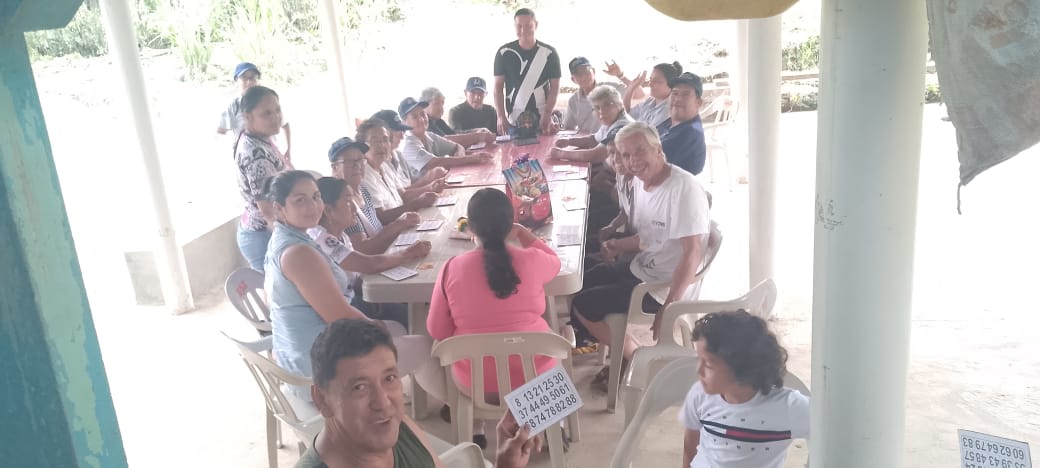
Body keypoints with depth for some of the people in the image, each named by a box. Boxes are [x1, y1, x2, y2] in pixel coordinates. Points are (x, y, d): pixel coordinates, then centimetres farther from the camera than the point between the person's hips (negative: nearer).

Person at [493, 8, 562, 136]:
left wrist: (547, 115, -11)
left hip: (541, 120, 0)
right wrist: (501, 116, -8)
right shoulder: (504, 53, 1)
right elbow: (498, 87, 3)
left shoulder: (549, 53, 0)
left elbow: (555, 87, 2)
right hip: (513, 121, 0)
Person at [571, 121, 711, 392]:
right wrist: (619, 246, -5)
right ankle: (623, 353, 22)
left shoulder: (683, 188, -24)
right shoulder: (639, 182, 3)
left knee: (584, 306, -9)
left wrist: (668, 307, -27)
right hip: (642, 269, 9)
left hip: (665, 285, -9)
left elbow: (692, 253, -26)